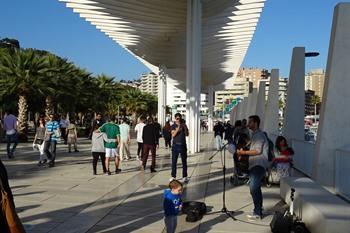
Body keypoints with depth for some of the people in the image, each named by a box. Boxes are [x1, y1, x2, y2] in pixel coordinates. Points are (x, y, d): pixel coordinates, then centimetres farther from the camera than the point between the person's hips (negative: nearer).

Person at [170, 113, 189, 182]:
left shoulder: (184, 125, 7)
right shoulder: (173, 126, 1)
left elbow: (187, 134, -1)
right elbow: (173, 135, -12)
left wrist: (185, 127, -15)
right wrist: (178, 128, -22)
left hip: (183, 145, 1)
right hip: (175, 145, -1)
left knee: (184, 161, 4)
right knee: (174, 162, 0)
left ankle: (185, 177, 9)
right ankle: (173, 176, 8)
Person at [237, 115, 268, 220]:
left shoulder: (259, 135, -11)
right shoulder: (255, 134, 20)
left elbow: (258, 151, -19)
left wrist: (243, 152, -14)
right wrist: (243, 154, 11)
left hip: (259, 165, -10)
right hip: (254, 165, 10)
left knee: (253, 188, -16)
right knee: (256, 188, 14)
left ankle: (257, 213, -9)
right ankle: (259, 212, 23)